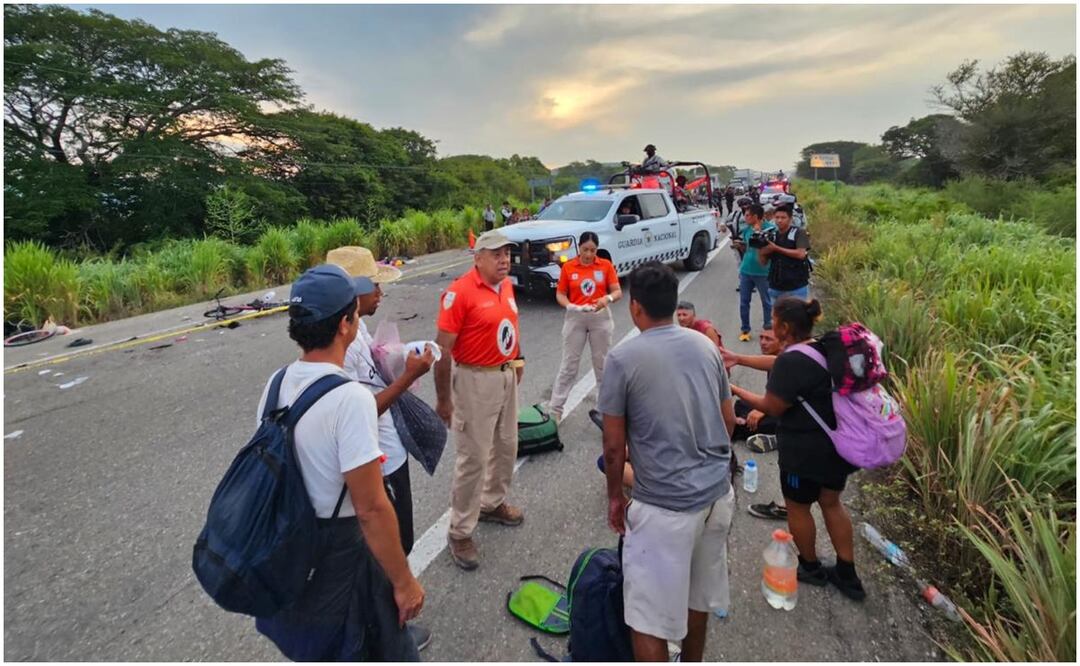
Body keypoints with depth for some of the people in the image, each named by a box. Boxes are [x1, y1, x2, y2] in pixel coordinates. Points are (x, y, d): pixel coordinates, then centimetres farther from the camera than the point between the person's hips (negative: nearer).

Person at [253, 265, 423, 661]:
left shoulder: (276, 384, -6)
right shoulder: (350, 397, -30)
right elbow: (371, 510, -27)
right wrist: (404, 582, -15)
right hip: (339, 555, -7)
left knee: (311, 649, 31)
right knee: (360, 651, 19)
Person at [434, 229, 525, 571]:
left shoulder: (506, 285, 4)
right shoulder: (460, 292, -19)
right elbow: (442, 348, -19)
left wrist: (518, 358, 16)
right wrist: (443, 399, -17)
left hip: (507, 376, 8)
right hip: (476, 380, -8)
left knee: (506, 446, 21)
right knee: (473, 457, 0)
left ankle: (493, 503, 44)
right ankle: (460, 532, 17)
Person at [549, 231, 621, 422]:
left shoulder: (606, 265, -2)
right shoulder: (568, 267, -3)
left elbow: (618, 292, -2)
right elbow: (560, 294, 1)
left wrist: (608, 298, -24)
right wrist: (570, 306, -19)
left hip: (600, 317, 1)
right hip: (575, 318, -1)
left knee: (603, 363, 13)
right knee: (569, 364, 4)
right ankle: (556, 408, 11)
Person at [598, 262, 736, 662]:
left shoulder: (623, 359, -15)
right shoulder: (706, 346, 3)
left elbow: (614, 445, -11)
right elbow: (728, 421, 12)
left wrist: (615, 497, 5)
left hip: (664, 505, -7)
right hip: (718, 493, 7)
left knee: (649, 617, 8)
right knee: (698, 595, 27)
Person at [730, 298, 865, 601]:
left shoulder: (791, 361, -26)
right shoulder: (826, 347, 1)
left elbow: (772, 407, -19)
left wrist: (735, 390, -8)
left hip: (807, 451, -8)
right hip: (839, 443, 9)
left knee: (797, 507, 15)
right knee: (831, 502, 24)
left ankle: (811, 567, 37)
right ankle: (847, 575, 35)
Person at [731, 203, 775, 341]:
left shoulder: (770, 228, -10)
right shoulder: (746, 229, 6)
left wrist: (759, 233, -22)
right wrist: (739, 245, -4)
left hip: (762, 272, -5)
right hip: (746, 270, 5)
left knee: (767, 302, 9)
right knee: (744, 302, 7)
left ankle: (768, 328, 24)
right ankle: (745, 330, 18)